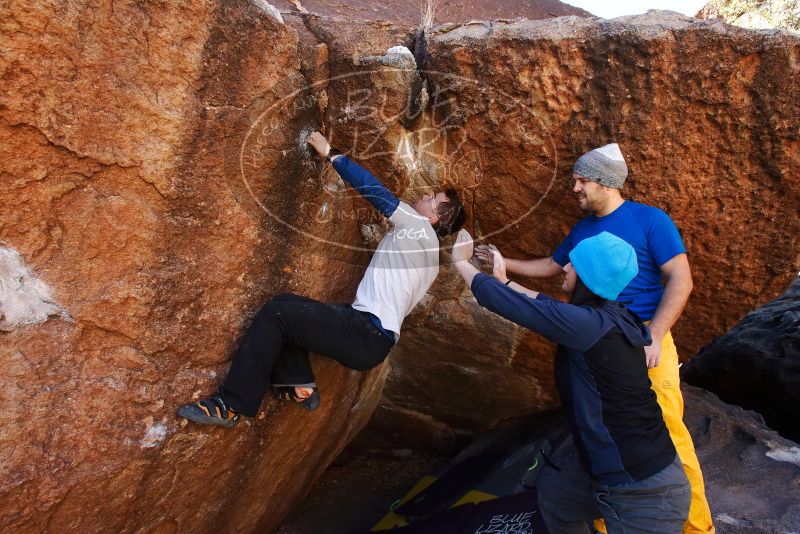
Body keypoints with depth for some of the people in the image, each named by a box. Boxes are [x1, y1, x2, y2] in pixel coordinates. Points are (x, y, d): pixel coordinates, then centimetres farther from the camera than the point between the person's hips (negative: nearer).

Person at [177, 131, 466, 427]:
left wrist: (330, 153, 1)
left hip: (368, 336, -9)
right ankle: (299, 385, 3)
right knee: (285, 303, 10)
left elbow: (373, 189, -6)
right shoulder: (422, 243, 21)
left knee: (275, 312, -13)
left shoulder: (419, 227, -4)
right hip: (368, 331, 9)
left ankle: (231, 406, -10)